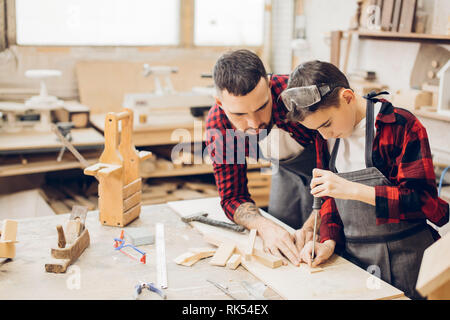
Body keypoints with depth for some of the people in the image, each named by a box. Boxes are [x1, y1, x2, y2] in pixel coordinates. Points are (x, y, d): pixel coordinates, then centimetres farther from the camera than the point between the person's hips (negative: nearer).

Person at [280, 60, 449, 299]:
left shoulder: (401, 126, -14)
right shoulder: (326, 136, 4)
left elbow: (424, 201, -18)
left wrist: (352, 190, -26)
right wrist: (329, 241, -5)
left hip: (403, 258, -4)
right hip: (351, 256, 5)